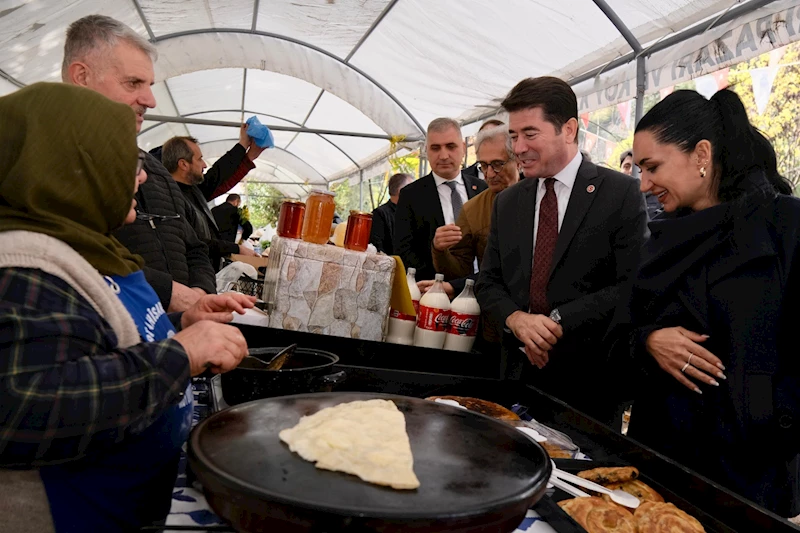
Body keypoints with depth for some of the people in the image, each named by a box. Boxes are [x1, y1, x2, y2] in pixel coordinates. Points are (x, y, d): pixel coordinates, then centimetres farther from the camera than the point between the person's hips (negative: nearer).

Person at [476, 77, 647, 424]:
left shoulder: (621, 193, -6)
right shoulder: (507, 203, 9)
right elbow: (489, 283, 10)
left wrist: (559, 321, -16)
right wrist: (516, 318, -10)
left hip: (589, 379, -4)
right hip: (521, 372, 4)